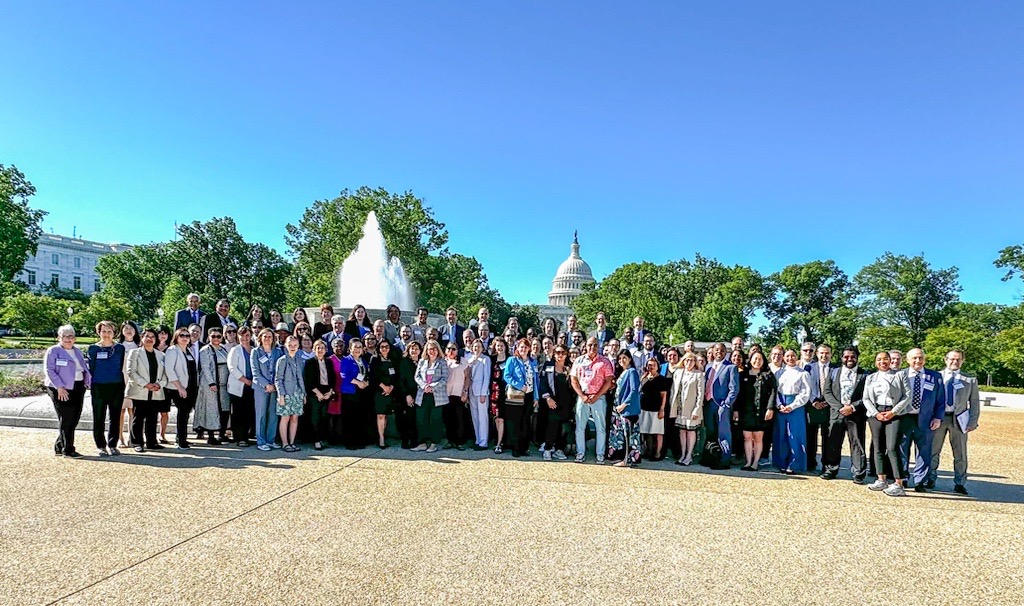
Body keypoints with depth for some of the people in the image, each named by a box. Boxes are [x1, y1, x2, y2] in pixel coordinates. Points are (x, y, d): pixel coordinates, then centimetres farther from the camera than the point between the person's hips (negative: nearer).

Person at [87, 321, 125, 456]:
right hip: (99, 388, -1)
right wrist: (90, 383, 2)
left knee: (115, 417, 5)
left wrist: (121, 384, 7)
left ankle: (112, 445, 15)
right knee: (99, 418, 2)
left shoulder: (120, 348, 7)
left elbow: (121, 367, 11)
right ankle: (100, 446, 11)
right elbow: (90, 368, 6)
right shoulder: (93, 348, 4)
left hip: (117, 387, 1)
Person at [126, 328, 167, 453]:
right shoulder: (135, 352, 4)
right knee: (139, 418, 0)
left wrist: (160, 384, -6)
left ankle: (151, 442, 13)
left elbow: (165, 373, 13)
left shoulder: (160, 355, 16)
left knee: (152, 419, 6)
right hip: (139, 392, -4)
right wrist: (146, 384, -14)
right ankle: (138, 443, 7)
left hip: (155, 393, 4)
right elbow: (131, 371, -6)